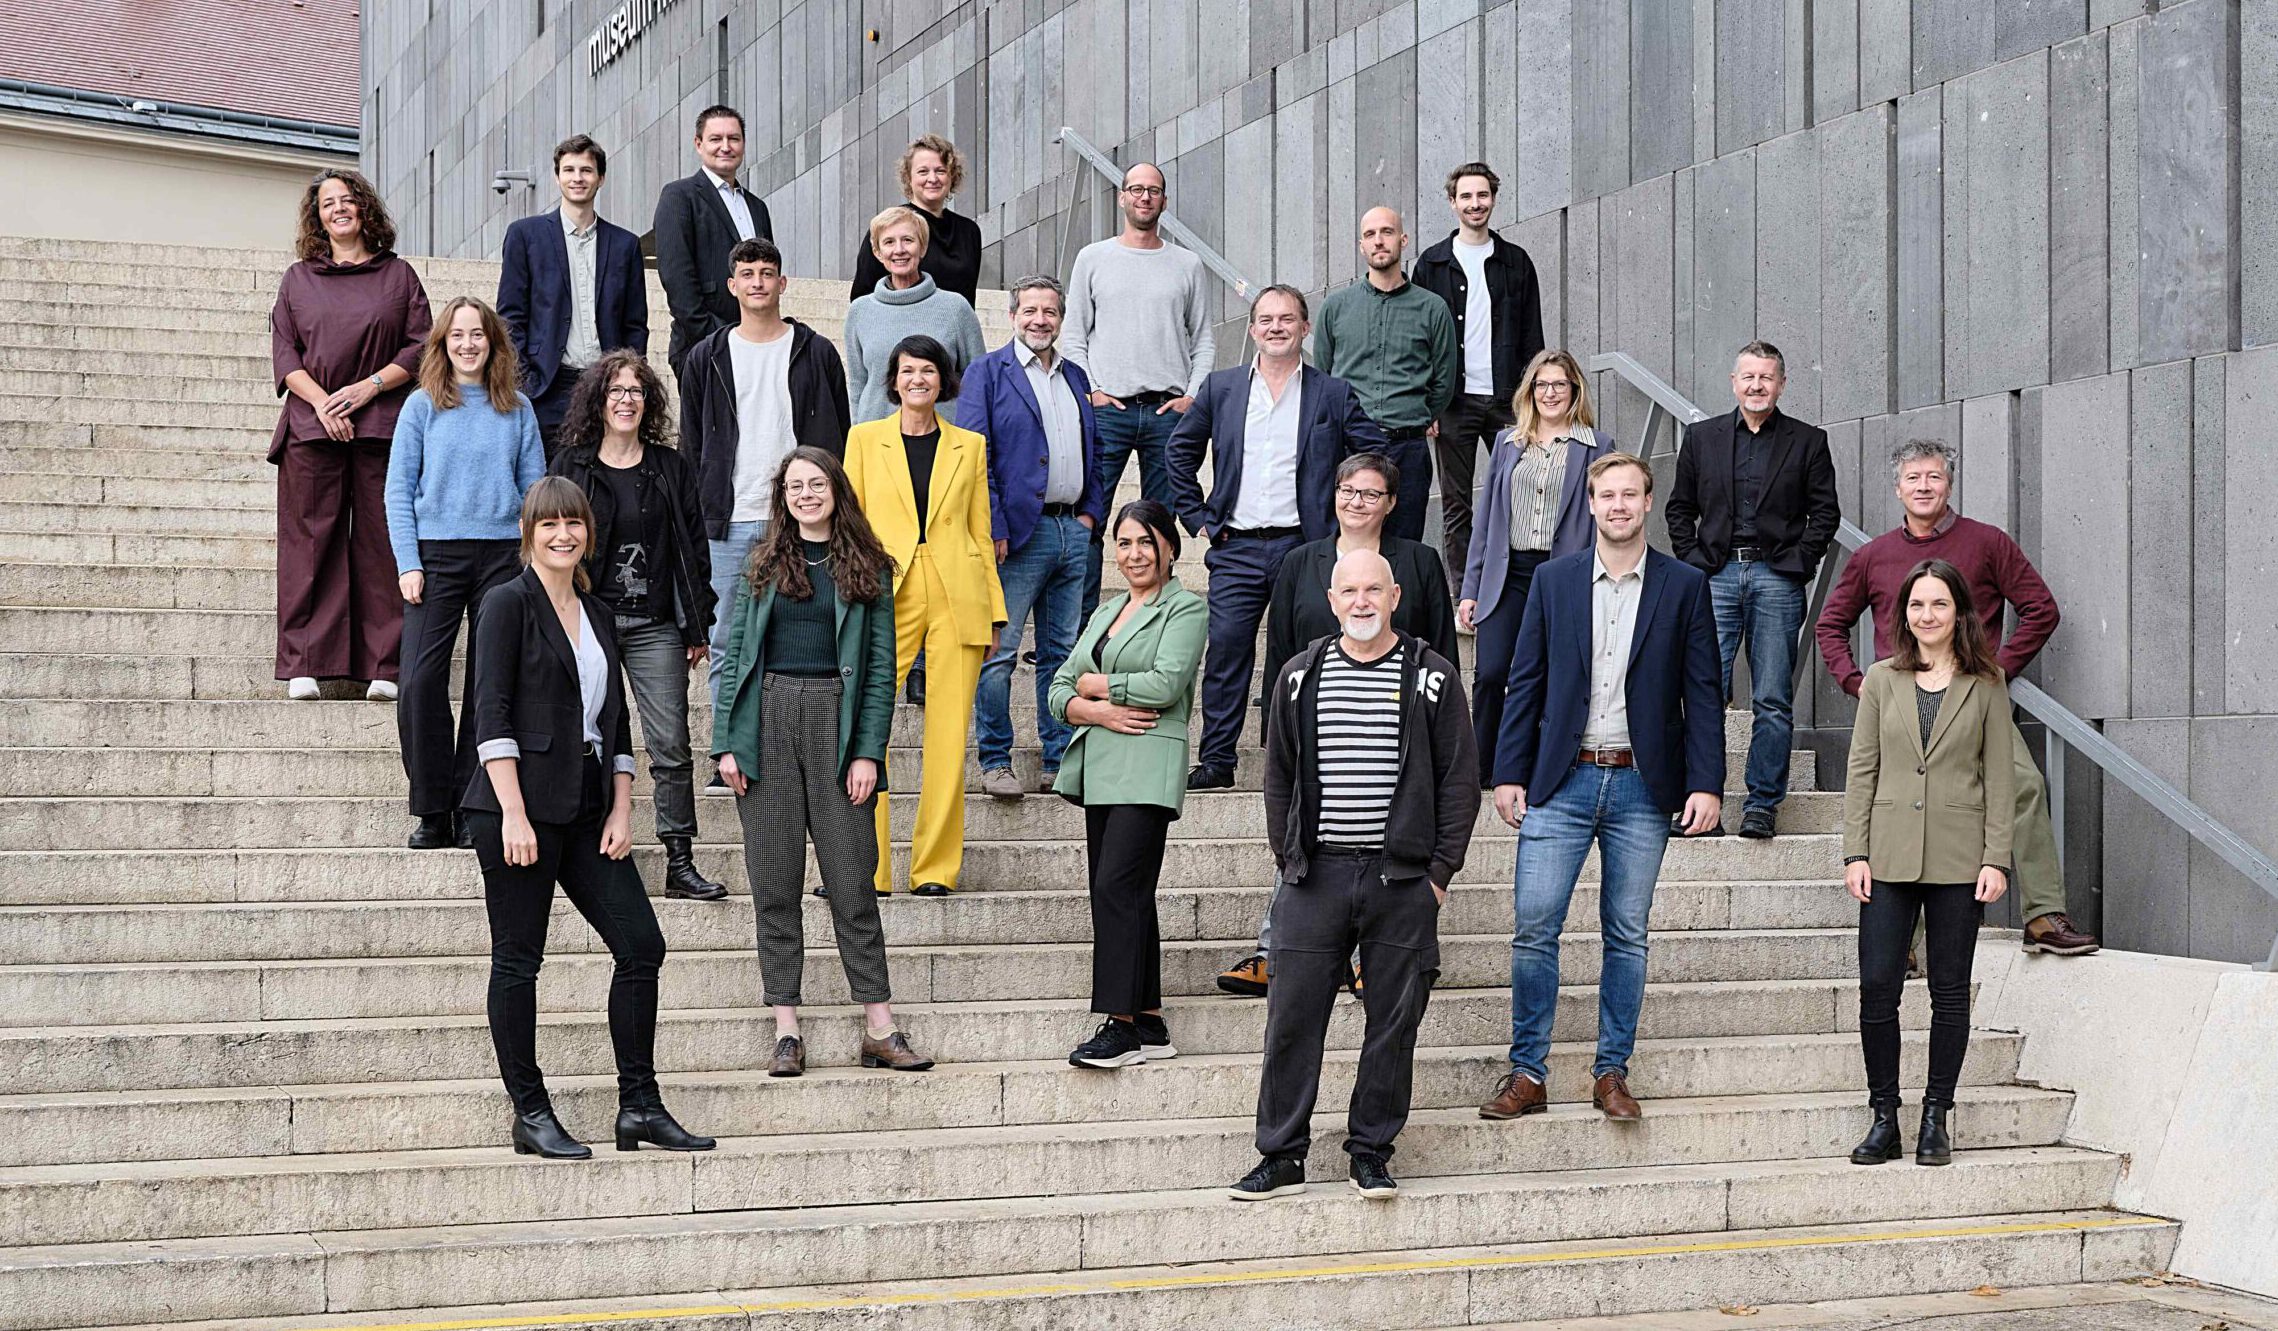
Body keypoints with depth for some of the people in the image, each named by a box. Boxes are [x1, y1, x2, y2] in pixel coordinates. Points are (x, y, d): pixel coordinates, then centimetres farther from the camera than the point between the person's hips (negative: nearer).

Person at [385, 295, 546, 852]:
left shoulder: (517, 409, 9)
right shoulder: (422, 405, 5)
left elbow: (534, 488, 9)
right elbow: (399, 490, 4)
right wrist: (408, 563, -6)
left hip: (502, 552, 1)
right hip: (436, 552, -1)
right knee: (420, 682, -10)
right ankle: (432, 814, -2)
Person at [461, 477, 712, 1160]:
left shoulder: (597, 614, 15)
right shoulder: (508, 603, -4)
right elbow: (491, 713, -11)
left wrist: (621, 810, 7)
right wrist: (513, 815, -17)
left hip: (586, 807, 7)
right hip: (519, 802, -7)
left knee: (641, 944, 1)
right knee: (518, 959, 0)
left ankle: (639, 1107, 7)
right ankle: (531, 1116, 7)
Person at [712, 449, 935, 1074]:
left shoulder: (867, 569, 8)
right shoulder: (761, 564, 11)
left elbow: (881, 667, 4)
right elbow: (731, 653, 8)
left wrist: (868, 752, -5)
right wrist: (726, 742, -2)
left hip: (836, 718, -1)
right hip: (768, 720, 1)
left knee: (852, 877, -1)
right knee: (774, 879, 1)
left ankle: (879, 1027, 3)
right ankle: (786, 1029, 5)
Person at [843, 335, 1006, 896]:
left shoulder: (969, 446, 12)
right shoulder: (865, 439, 9)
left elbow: (981, 533, 14)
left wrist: (993, 612, 9)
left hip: (957, 597, 1)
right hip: (886, 597, -1)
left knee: (948, 735, 0)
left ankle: (935, 868, 8)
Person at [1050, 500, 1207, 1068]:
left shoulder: (1185, 609, 0)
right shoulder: (1105, 614, 21)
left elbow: (1166, 683, -15)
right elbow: (1059, 692, 15)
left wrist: (1095, 684, -2)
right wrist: (1096, 710, -6)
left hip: (1148, 770, -7)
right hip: (1101, 771, 8)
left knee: (1117, 886, -15)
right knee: (1126, 895, 6)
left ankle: (1121, 1024, -14)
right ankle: (1150, 1025, 10)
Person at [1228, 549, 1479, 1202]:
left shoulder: (1431, 677, 3)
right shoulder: (1300, 677, 9)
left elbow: (1460, 779, 3)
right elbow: (1279, 776, 14)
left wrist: (1440, 870, -3)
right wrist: (1288, 859, 6)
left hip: (1403, 879, -1)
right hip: (1317, 875, 1)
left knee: (1394, 1021, 4)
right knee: (1292, 1018, -1)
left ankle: (1371, 1152, 16)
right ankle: (1282, 1157, 7)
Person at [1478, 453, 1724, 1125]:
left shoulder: (1685, 586, 3)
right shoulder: (1554, 579, 6)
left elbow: (1702, 692, 2)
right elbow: (1526, 683, 7)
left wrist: (1705, 784, -5)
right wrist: (1509, 773, 1)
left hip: (1642, 786, 0)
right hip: (1561, 781, 1)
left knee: (1627, 936, 6)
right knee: (1533, 926, -5)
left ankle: (1612, 1073, 15)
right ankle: (1527, 1072, 4)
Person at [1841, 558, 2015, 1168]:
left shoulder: (1985, 685, 4)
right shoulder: (1882, 680, 7)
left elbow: (2000, 777, 3)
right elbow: (1862, 770, 6)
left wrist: (1996, 859, -5)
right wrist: (1856, 852, -1)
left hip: (1958, 859, -1)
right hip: (1891, 856, 1)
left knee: (1950, 991, 4)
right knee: (1877, 987, -5)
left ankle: (1936, 1119, 13)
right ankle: (1884, 1118, 6)